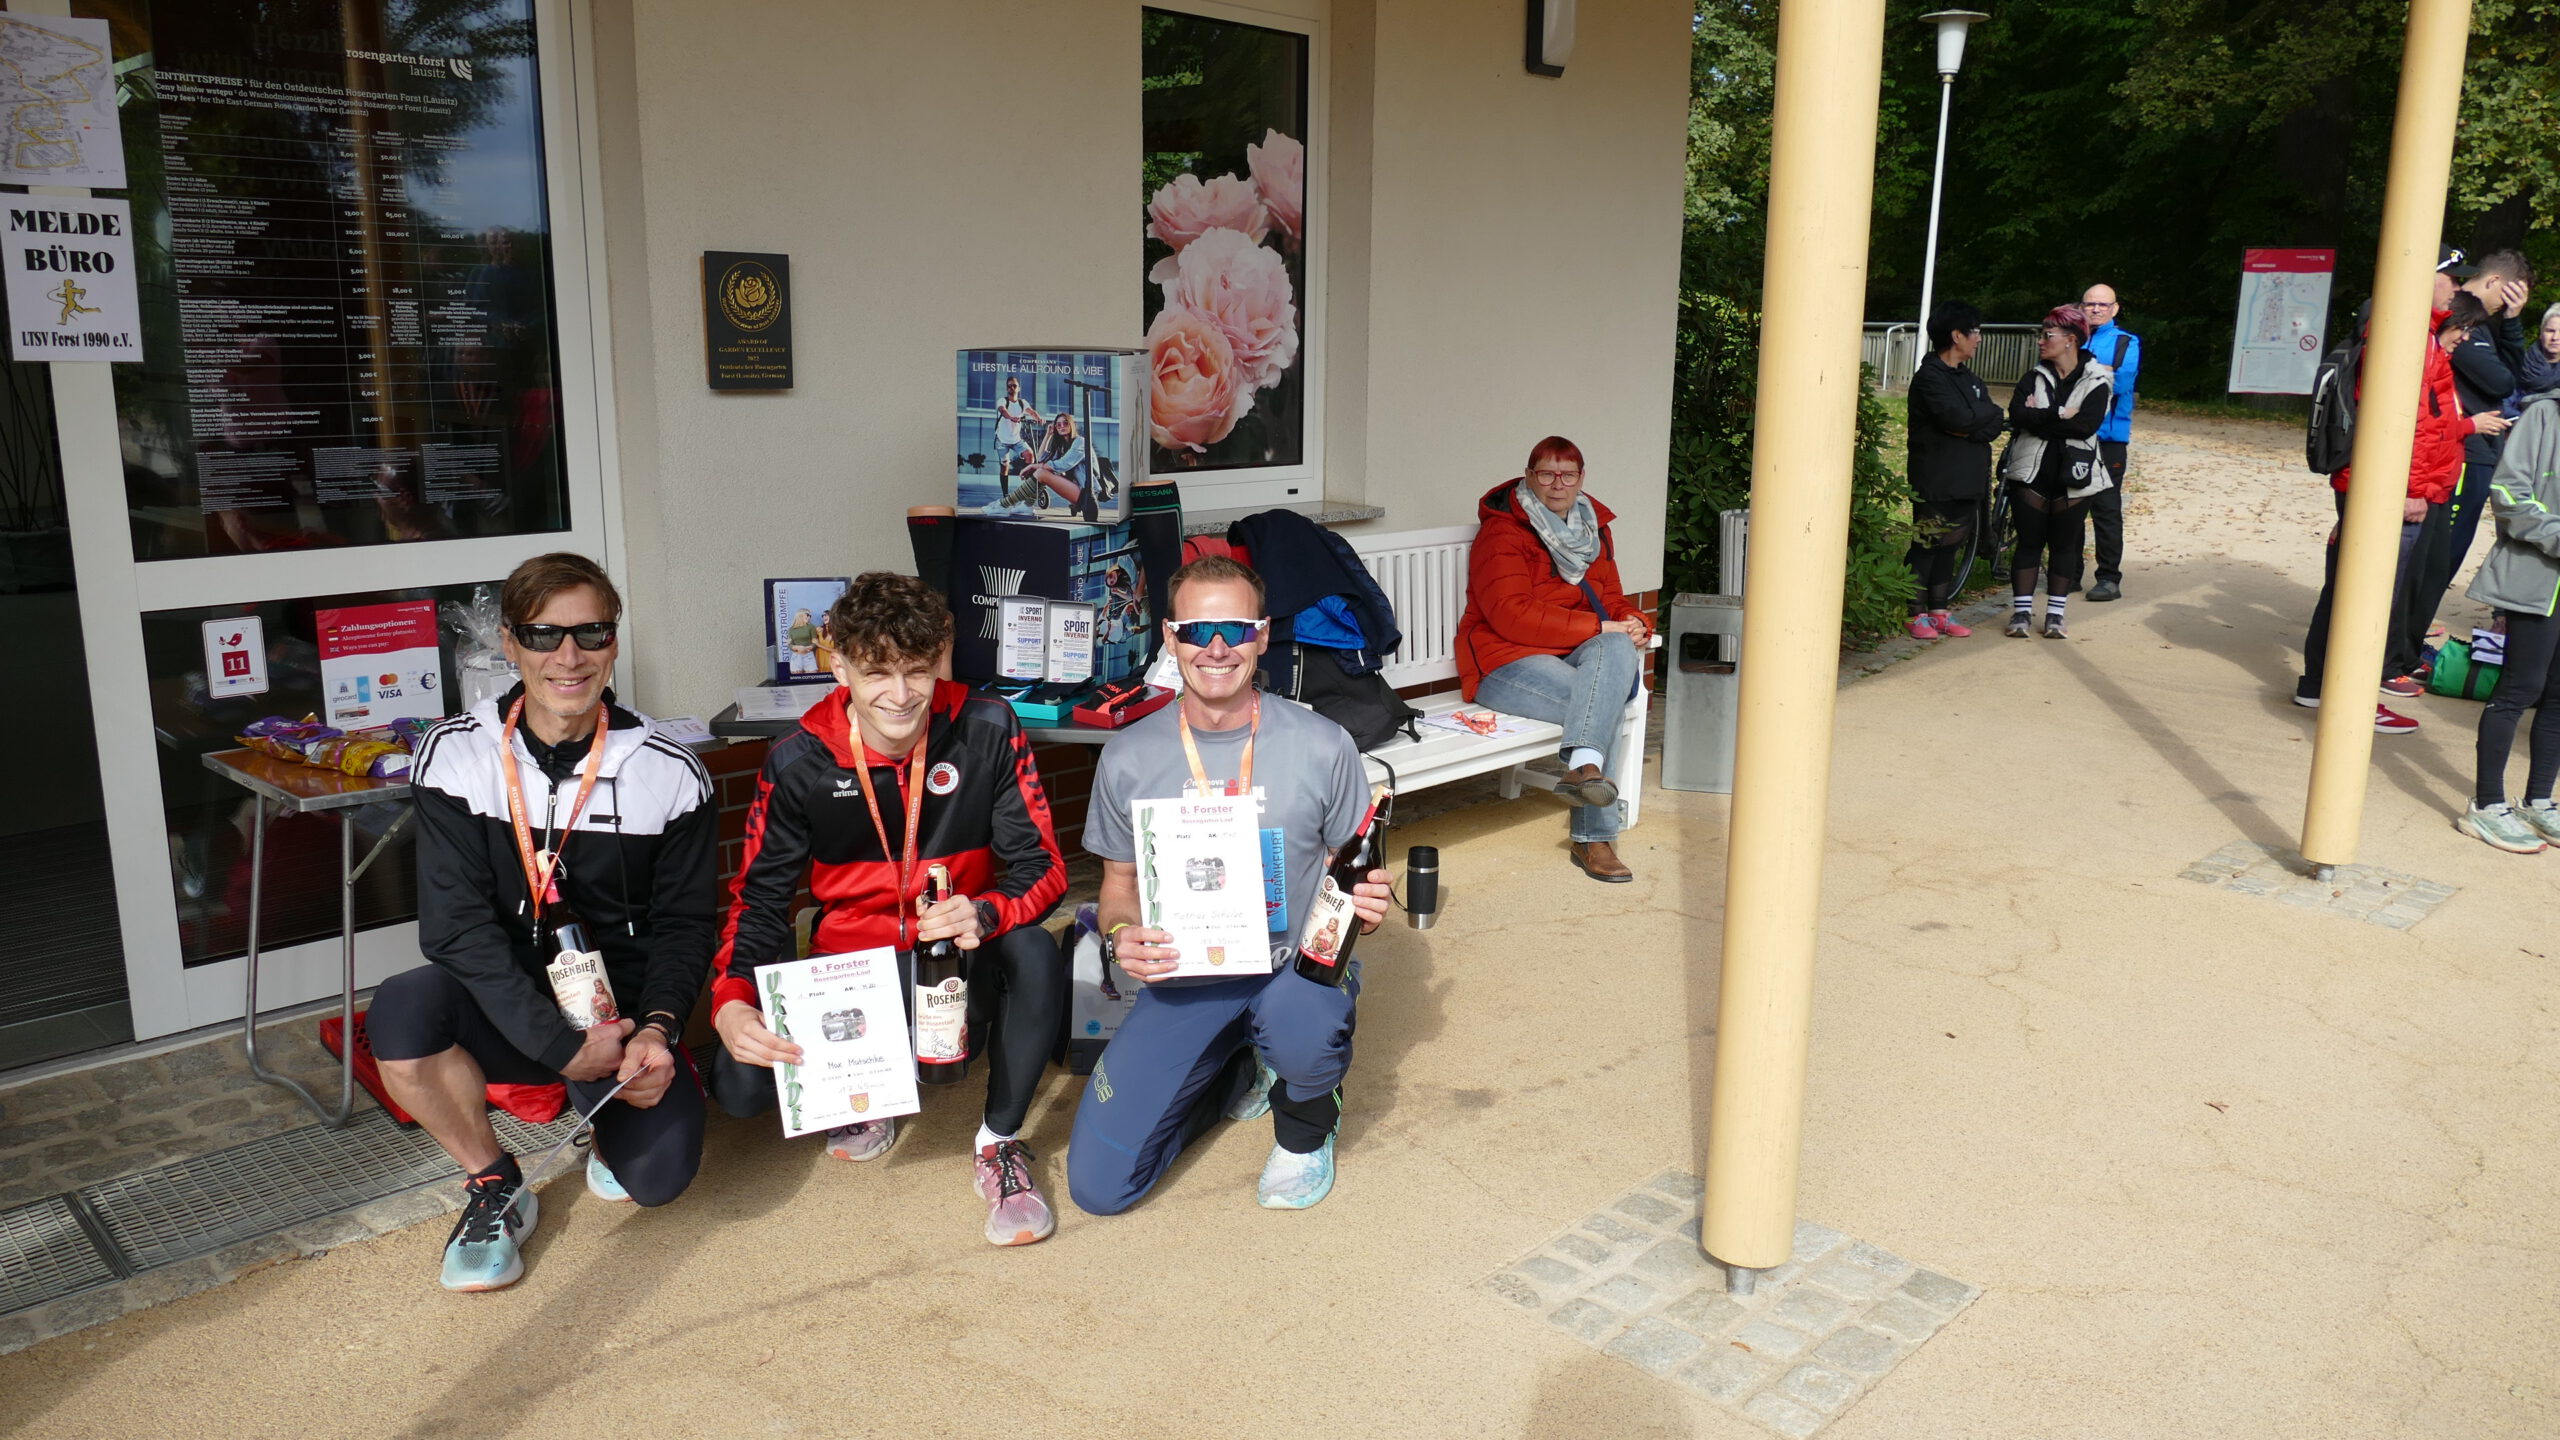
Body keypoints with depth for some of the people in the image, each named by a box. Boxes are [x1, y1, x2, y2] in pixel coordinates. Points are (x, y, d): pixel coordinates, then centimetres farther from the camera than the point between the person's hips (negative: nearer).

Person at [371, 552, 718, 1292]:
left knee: (659, 1173, -21)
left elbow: (684, 921, 2)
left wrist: (657, 1027, -17)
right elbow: (456, 925, -13)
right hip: (504, 1005, 0)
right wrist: (562, 1045, -21)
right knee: (401, 1010, -31)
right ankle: (495, 1187, -3)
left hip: (621, 1009, 0)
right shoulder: (454, 754, -7)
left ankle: (604, 1107, 19)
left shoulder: (669, 772, -5)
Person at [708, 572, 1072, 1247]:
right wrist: (731, 1001, -25)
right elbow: (760, 898, -6)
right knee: (739, 1083, -21)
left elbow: (1042, 867, -12)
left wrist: (986, 914, -35)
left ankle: (1000, 1142, -11)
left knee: (1034, 950, -35)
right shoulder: (799, 762, -10)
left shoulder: (987, 731, -13)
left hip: (960, 967, -1)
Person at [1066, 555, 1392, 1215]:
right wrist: (1120, 936, -13)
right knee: (1098, 1184, -8)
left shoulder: (1322, 746, -8)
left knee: (1303, 1036, -40)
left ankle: (1305, 1129, 2)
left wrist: (1366, 902, -20)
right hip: (1183, 980, 2)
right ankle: (1238, 1076, 22)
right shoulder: (1127, 758, -3)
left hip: (1295, 962, -2)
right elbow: (1120, 881, 9)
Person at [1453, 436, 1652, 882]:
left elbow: (1611, 598, 19)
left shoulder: (1594, 528, 16)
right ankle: (1593, 837, -29)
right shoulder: (1502, 532, -6)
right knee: (1604, 702, -30)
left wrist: (1633, 624, -7)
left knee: (1618, 649, -29)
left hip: (1576, 658, 6)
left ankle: (1584, 766, -39)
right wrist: (1598, 627, -21)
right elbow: (1512, 615, -18)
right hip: (1506, 661, -6)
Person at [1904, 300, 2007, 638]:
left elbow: (1994, 426, 6)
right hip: (1935, 480, -8)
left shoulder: (1971, 379, 17)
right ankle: (1917, 614, 4)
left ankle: (1939, 611, 18)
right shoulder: (1929, 376, -9)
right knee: (1926, 546, -3)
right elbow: (1957, 417, -23)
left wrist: (1968, 429, -13)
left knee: (1949, 546, 11)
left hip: (1967, 480, 8)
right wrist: (1992, 413, -6)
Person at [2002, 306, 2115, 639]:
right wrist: (2059, 415, -17)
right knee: (2029, 543, 4)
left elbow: (2087, 424, -19)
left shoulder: (2097, 383, -2)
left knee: (2064, 546, 7)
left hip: (2073, 478, -2)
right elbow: (2017, 415, -11)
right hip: (2031, 474, 2)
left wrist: (2039, 417, -14)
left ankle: (2055, 616, 13)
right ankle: (2021, 613, 9)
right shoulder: (2034, 378, 6)